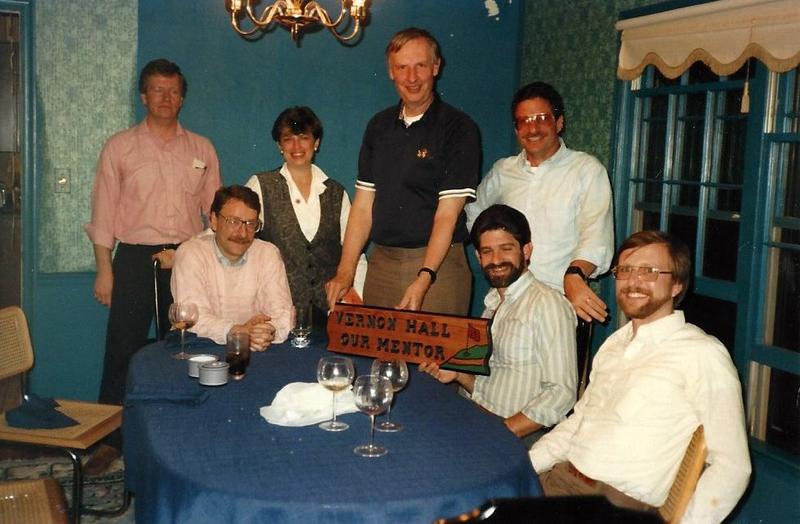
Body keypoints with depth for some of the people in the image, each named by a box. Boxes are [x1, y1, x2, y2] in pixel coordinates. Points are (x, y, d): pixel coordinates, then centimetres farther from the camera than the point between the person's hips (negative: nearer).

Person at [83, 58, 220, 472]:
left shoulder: (201, 149, 10)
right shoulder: (119, 147, 5)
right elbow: (103, 212, 3)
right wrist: (104, 270, -2)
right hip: (134, 258, -2)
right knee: (122, 350, -1)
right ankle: (109, 440, 11)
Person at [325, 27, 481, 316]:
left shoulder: (459, 129, -6)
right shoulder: (379, 126, 11)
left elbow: (447, 213, -12)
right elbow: (363, 205, 8)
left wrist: (424, 279, -21)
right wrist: (345, 272, 0)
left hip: (437, 265, -4)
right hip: (381, 264, 5)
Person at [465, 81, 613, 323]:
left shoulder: (587, 169, 2)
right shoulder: (502, 171, 14)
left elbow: (596, 236, -11)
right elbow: (472, 214, 29)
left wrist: (574, 275, -29)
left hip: (562, 297, -3)